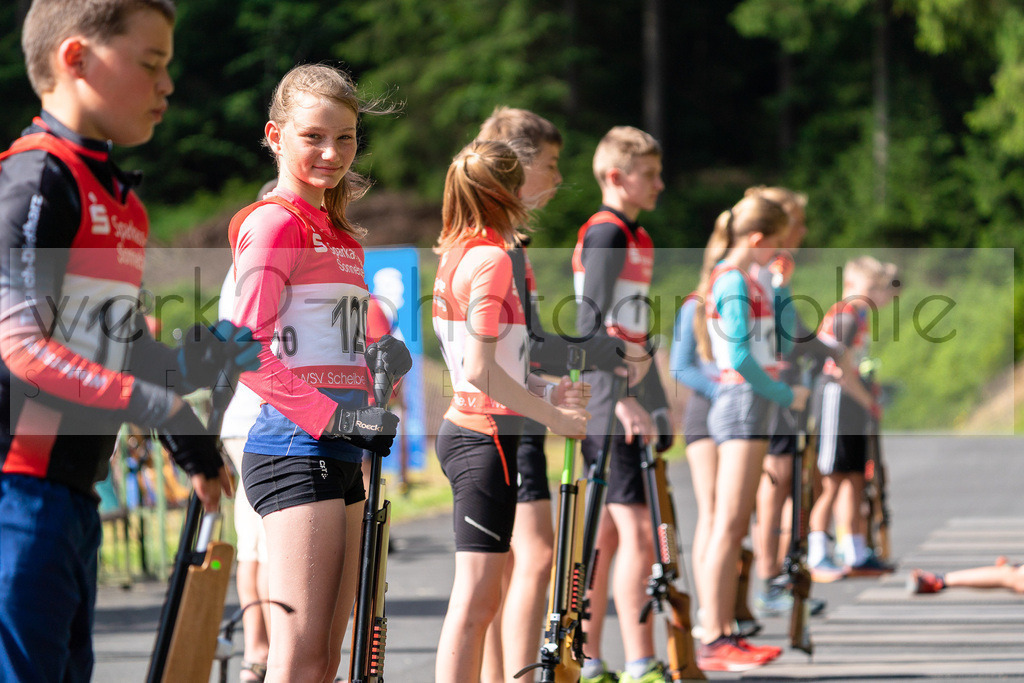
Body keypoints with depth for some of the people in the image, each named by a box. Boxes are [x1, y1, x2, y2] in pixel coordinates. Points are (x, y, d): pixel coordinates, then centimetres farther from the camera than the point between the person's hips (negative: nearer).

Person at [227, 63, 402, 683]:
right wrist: (335, 416, -21)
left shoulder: (343, 235, 19)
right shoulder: (275, 223, -8)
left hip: (341, 453, 9)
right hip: (295, 447, -9)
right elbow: (248, 354, -16)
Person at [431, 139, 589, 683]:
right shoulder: (492, 259, -15)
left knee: (481, 597, 15)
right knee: (473, 600, -10)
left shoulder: (456, 254, 12)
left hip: (464, 429, 10)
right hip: (487, 438, -10)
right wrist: (553, 416, -14)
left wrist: (543, 390, 12)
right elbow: (480, 370, -21)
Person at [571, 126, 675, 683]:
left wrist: (655, 402, 23)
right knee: (637, 533, -12)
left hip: (627, 403, 10)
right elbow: (591, 323, -19)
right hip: (610, 405, -10)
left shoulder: (634, 237, 19)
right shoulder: (605, 233, -11)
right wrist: (623, 400, -24)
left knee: (607, 532, 11)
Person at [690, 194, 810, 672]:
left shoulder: (739, 280, 19)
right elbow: (740, 358, -17)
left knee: (735, 527, 9)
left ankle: (724, 636, 11)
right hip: (742, 403, -11)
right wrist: (786, 395, -10)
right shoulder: (734, 283, -12)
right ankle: (712, 642, -14)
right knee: (727, 525, -12)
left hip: (748, 404, 11)